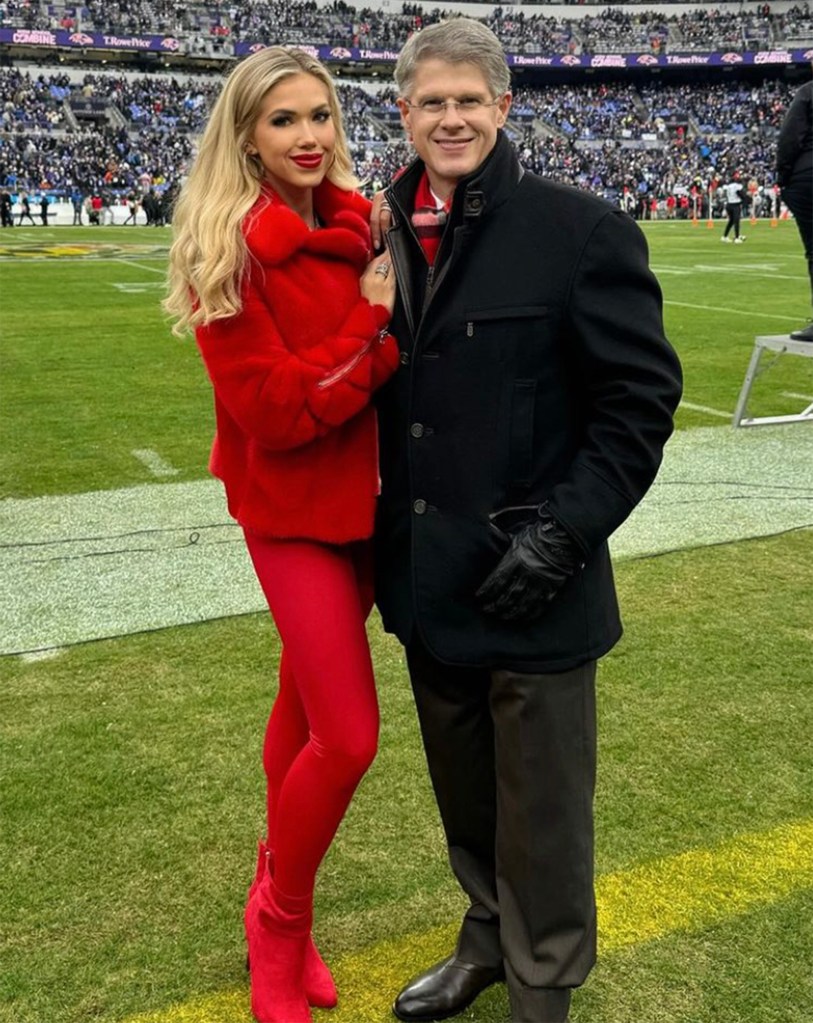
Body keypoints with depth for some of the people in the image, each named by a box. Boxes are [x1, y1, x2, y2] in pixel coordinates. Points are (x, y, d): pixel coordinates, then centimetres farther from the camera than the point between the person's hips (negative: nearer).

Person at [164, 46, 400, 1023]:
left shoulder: (360, 226, 3)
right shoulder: (227, 248, -15)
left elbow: (406, 345, 3)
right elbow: (271, 409, -20)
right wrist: (376, 328, -20)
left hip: (363, 496, 6)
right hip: (293, 509, -6)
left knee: (306, 702, 18)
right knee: (348, 738, -6)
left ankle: (278, 904, 38)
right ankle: (279, 926, 21)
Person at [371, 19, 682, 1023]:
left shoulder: (579, 228, -11)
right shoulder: (384, 231, 5)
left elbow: (643, 396, -10)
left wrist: (566, 533, -17)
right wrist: (379, 524, 9)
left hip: (531, 589, -5)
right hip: (426, 582, 5)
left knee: (540, 806, 9)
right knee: (463, 791, 22)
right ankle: (487, 939, 46)